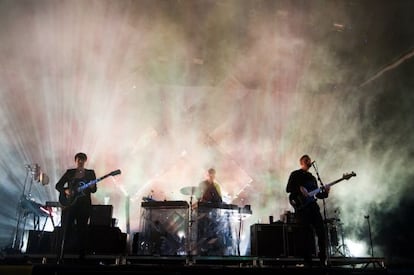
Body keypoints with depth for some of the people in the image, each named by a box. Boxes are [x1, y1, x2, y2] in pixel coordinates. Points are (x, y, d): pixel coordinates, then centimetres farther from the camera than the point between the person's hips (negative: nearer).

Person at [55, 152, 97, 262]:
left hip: (84, 205, 0)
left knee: (82, 230, 2)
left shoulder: (90, 173, 8)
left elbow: (94, 190, 3)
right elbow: (58, 185, 8)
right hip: (69, 204, 0)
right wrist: (65, 191, -11)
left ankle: (81, 256, 6)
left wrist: (92, 186, -20)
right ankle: (60, 258, 1)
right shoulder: (69, 172, 9)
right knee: (66, 229, -4)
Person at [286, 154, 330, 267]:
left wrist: (325, 192, 1)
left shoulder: (312, 177, 24)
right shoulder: (295, 174, 7)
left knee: (321, 229, -7)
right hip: (300, 206, -5)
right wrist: (300, 188, -19)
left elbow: (317, 194, 20)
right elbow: (288, 189, -5)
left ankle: (322, 257, 2)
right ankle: (308, 259, -6)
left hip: (312, 205, 5)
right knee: (308, 230, -13)